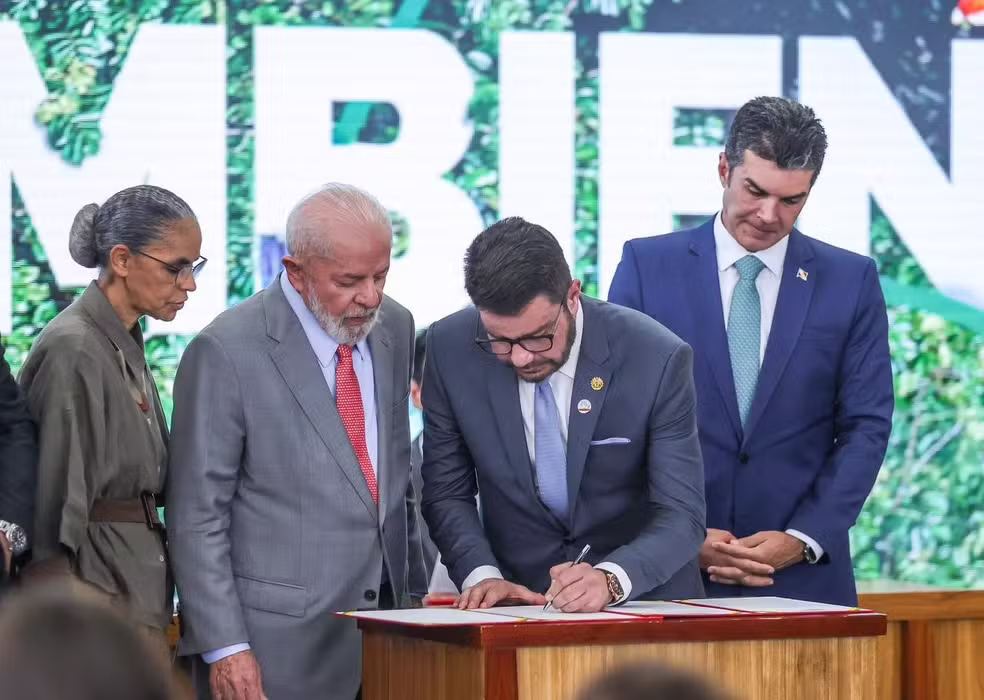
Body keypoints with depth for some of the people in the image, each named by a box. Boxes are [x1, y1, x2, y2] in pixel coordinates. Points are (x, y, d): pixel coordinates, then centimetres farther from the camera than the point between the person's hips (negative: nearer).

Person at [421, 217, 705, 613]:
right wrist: (481, 575, -14)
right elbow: (447, 492, 3)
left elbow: (681, 517, -12)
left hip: (641, 598, -1)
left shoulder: (657, 359, -13)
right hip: (518, 596, 1)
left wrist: (610, 579, -29)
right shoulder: (450, 348, -6)